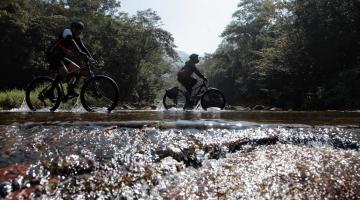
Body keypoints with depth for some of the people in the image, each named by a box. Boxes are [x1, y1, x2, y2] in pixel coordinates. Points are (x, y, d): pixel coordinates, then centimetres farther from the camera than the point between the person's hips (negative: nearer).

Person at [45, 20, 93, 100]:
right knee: (64, 72, -28)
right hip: (51, 55, -9)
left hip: (61, 57, 9)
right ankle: (50, 92, -16)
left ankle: (70, 90, 3)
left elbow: (83, 48, 1)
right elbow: (70, 41, -36)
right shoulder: (67, 32, -16)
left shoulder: (77, 38, 7)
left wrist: (90, 58, -15)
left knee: (78, 69, 0)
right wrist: (80, 52, -48)